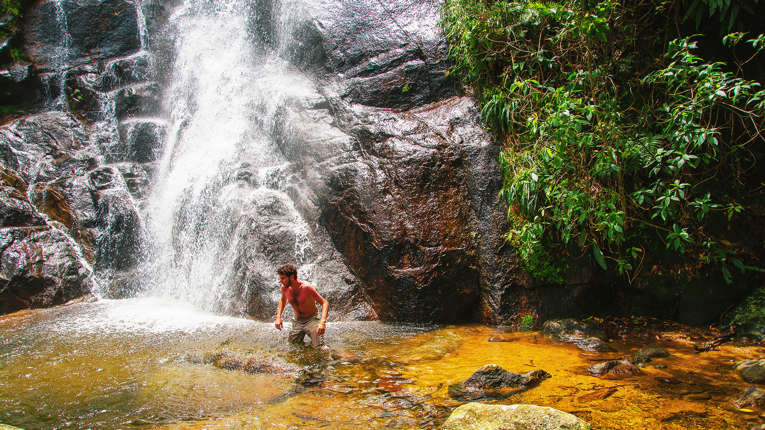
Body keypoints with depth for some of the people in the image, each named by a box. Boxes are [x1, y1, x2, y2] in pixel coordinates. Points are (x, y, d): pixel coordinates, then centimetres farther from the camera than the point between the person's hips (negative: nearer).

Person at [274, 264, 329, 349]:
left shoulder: (306, 288, -25)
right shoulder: (284, 288, -9)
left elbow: (325, 303, -24)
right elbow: (283, 300, 16)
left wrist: (323, 322, -37)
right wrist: (278, 317, 2)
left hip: (311, 320, -5)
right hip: (297, 322, 5)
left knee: (320, 348, -19)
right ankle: (302, 333, 27)